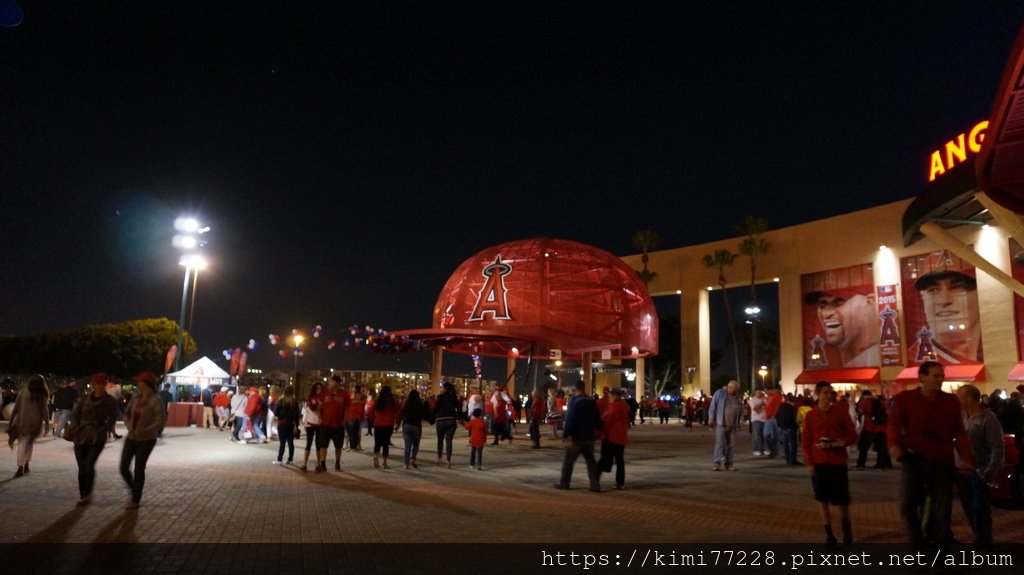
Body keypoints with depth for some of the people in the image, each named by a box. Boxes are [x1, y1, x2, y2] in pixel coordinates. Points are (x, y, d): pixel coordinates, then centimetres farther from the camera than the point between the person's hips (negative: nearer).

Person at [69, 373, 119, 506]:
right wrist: (75, 430, -4)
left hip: (97, 439, -3)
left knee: (88, 465, -17)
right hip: (81, 438, 3)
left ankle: (88, 494, 0)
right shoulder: (84, 399, 2)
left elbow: (113, 418, 8)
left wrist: (105, 430, -3)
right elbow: (75, 415, 8)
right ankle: (84, 496, 20)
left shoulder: (110, 401, -3)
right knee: (82, 469, 6)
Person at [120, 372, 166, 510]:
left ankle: (135, 500, 17)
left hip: (146, 440, -6)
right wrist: (129, 427, -4)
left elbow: (160, 421, -18)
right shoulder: (136, 396, 3)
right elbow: (127, 413, 12)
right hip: (131, 438, 6)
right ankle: (135, 493, 30)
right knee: (124, 468, 6)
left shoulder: (156, 400, -14)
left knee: (139, 469, 3)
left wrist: (143, 431, -21)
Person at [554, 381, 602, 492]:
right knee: (590, 460, 11)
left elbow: (570, 419, -18)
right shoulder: (592, 401, 7)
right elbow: (597, 418, 13)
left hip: (577, 437, -6)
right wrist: (597, 430, 22)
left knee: (568, 460, 5)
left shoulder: (574, 401, -12)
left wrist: (569, 436, -19)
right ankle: (595, 485, 7)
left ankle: (564, 483, 10)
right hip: (590, 436, 6)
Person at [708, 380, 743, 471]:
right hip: (720, 423, -5)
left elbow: (741, 410, 21)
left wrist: (740, 421, 12)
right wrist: (711, 418, -8)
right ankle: (717, 463, -9)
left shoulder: (737, 397, 13)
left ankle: (728, 464, 16)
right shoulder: (719, 393, -3)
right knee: (720, 443, -11)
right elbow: (713, 406, -4)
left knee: (730, 445, 9)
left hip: (732, 425, 5)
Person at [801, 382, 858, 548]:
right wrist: (809, 462, -5)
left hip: (838, 462, 0)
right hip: (819, 463, 0)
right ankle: (829, 534, 13)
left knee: (842, 500, 6)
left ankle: (846, 526, 35)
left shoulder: (841, 412, -1)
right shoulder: (810, 415, 0)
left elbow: (853, 436, 2)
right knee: (822, 499, 3)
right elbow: (805, 441, 2)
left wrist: (841, 443, -16)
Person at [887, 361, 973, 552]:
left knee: (942, 510, 7)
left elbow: (959, 433, 10)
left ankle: (939, 548, 19)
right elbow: (893, 424, -3)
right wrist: (894, 444, -22)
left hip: (942, 461, 2)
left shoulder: (951, 401, 8)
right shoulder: (905, 398, 0)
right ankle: (919, 543, 16)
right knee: (907, 505, -5)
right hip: (913, 459, -2)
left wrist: (966, 458, -1)